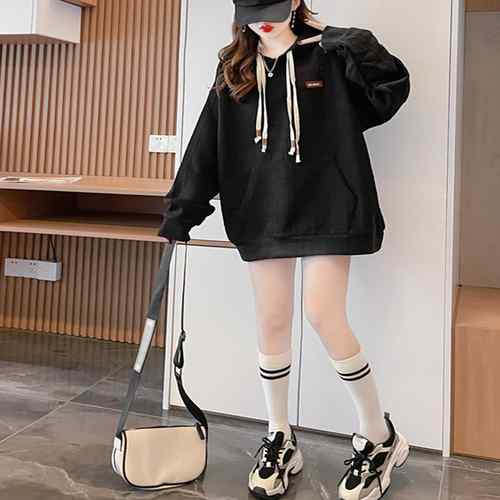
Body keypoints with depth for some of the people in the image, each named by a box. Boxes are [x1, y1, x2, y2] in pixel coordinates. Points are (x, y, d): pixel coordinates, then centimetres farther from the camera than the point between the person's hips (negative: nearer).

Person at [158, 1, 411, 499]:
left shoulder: (327, 56, 2)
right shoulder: (233, 69, 11)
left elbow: (393, 87, -6)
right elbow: (206, 147, 8)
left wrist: (350, 43, -14)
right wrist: (180, 213, 6)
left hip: (325, 208, -3)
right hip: (262, 213, 4)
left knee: (323, 315, -9)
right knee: (271, 324, 5)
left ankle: (379, 437, 11)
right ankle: (280, 441, 22)